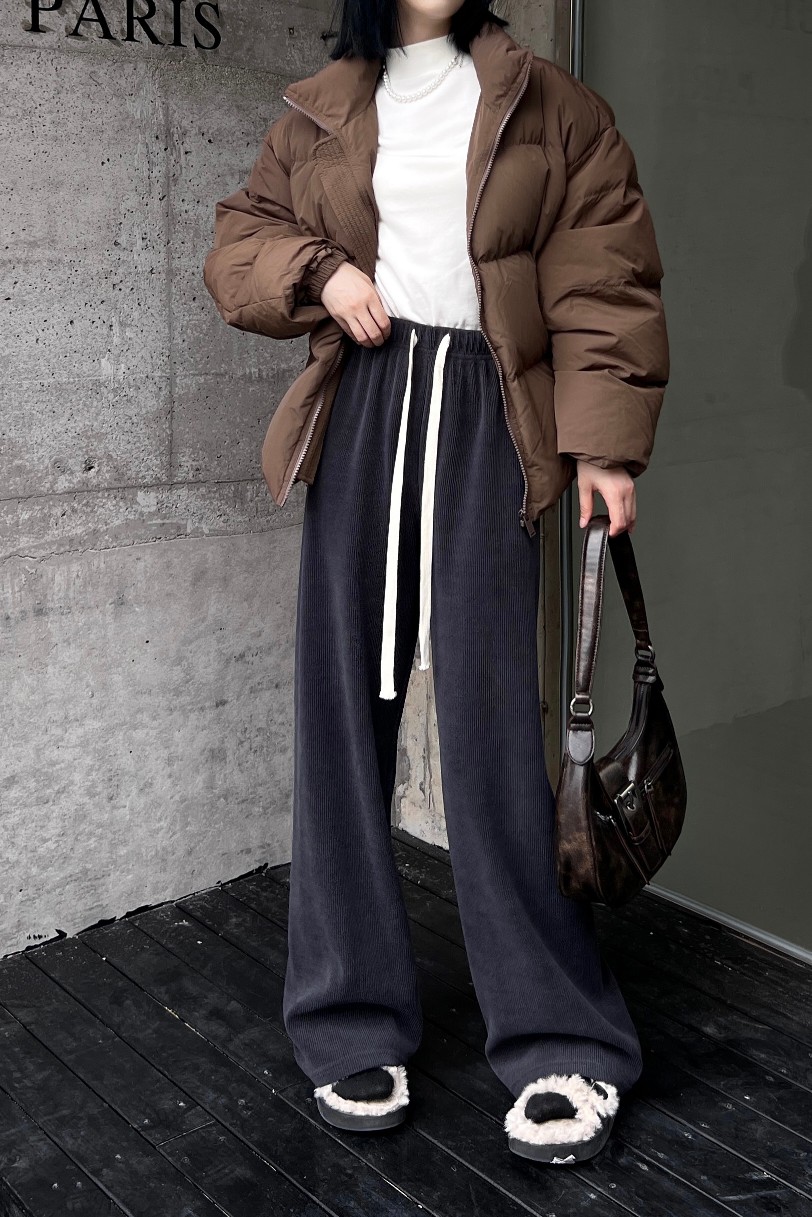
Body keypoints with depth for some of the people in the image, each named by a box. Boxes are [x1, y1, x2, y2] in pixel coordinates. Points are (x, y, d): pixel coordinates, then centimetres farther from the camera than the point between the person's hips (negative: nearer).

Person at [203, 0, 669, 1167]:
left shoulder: (549, 106, 11)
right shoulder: (318, 118, 16)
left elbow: (604, 278, 3)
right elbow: (235, 242, 19)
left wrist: (604, 438, -8)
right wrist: (319, 271, -3)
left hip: (485, 422, -2)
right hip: (361, 414, 3)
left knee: (492, 720, -8)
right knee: (343, 709, 0)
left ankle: (562, 1042, 3)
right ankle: (355, 1024, 12)